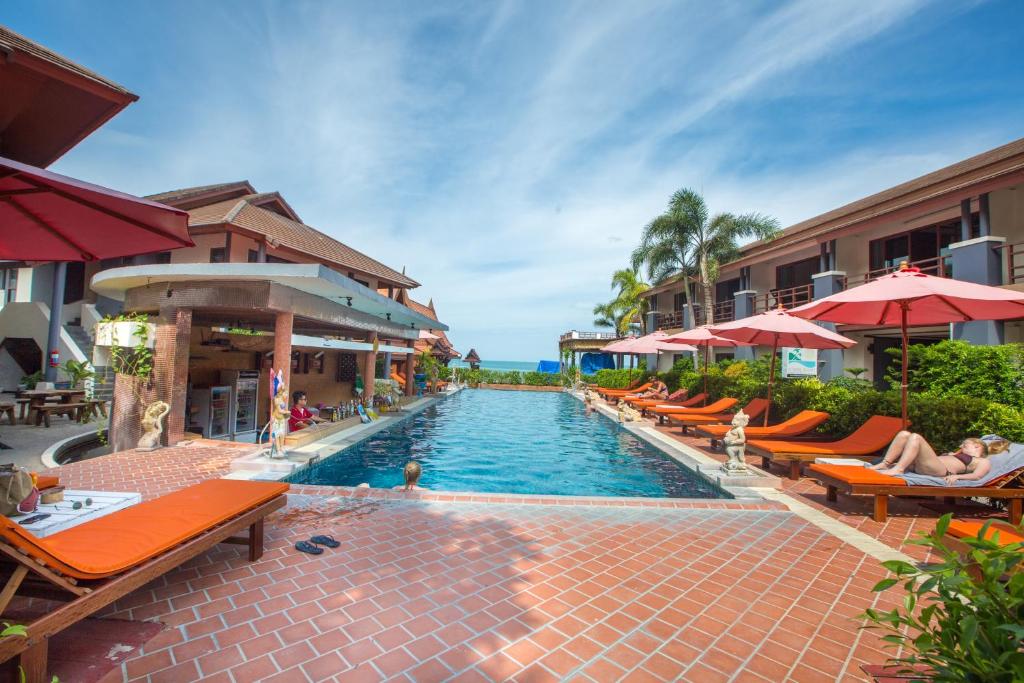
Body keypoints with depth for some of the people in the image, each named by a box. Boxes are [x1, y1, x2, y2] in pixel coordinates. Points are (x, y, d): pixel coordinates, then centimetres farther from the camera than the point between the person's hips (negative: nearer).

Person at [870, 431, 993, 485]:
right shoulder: (956, 455, 42)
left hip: (941, 470, -7)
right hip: (918, 466, 7)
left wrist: (956, 476, -16)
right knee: (904, 434, -9)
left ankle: (898, 469, -36)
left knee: (915, 437, -27)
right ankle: (885, 464, -22)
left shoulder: (984, 461, 23)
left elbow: (977, 476, 1)